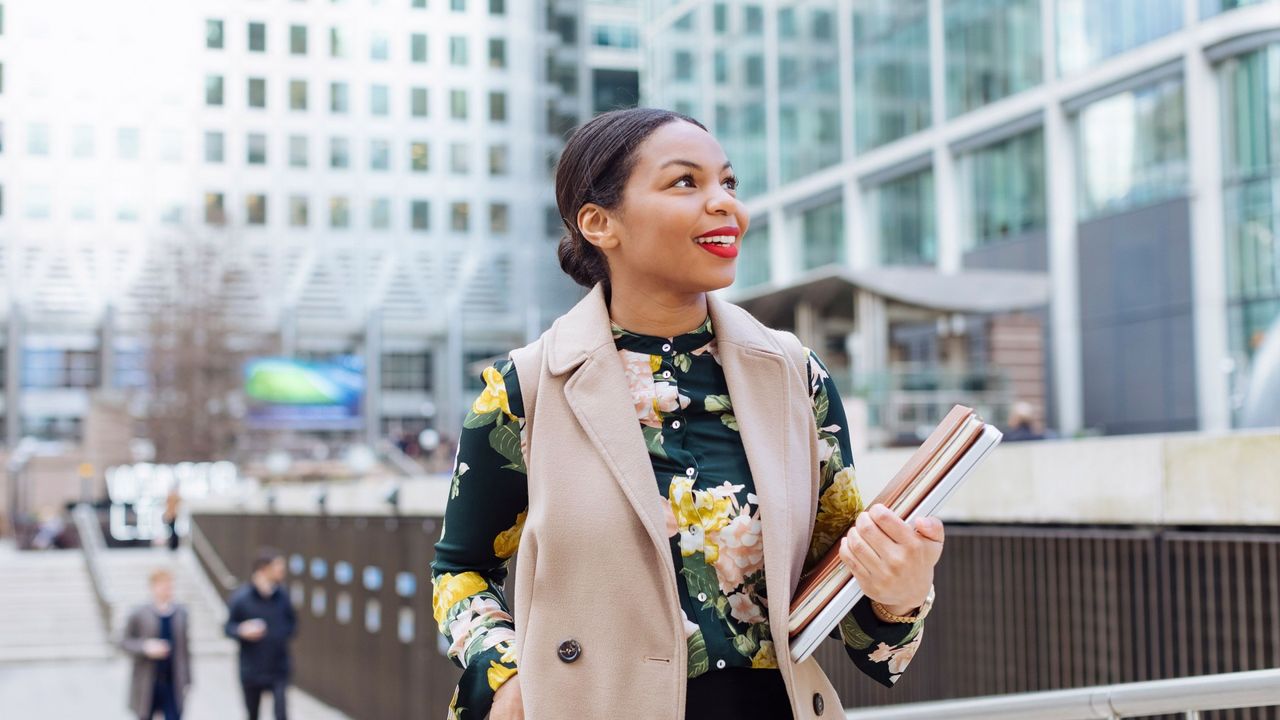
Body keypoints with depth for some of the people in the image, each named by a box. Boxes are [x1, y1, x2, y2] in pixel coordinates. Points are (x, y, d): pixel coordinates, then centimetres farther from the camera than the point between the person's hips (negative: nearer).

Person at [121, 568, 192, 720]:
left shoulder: (180, 613, 3)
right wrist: (145, 647, -20)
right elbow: (125, 642, -1)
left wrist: (187, 680, 10)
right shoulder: (139, 615, -7)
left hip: (173, 684, 2)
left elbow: (184, 647, 9)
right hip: (147, 685, -2)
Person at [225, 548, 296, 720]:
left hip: (279, 669, 1)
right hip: (251, 671, -1)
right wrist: (242, 631, -24)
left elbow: (292, 621, 14)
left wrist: (286, 634, -6)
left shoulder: (282, 596, -1)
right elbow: (229, 627, -3)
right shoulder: (241, 597, -10)